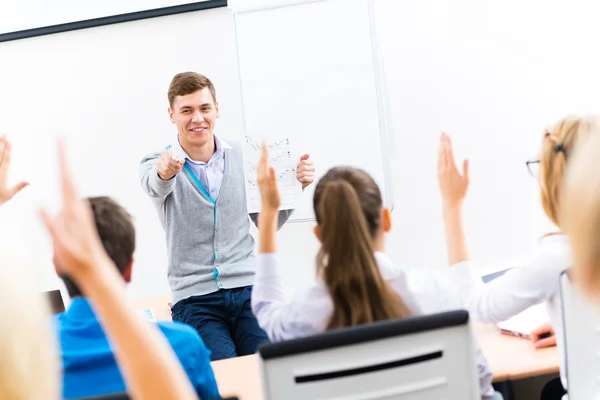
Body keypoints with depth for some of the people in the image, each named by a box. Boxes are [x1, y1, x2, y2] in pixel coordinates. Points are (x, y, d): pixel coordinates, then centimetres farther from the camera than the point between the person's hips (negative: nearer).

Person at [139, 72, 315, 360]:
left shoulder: (242, 158, 9)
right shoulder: (155, 164, 2)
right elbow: (155, 186, -24)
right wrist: (164, 172, -47)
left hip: (248, 289, 2)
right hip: (194, 300, -2)